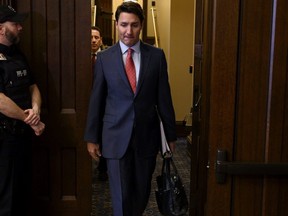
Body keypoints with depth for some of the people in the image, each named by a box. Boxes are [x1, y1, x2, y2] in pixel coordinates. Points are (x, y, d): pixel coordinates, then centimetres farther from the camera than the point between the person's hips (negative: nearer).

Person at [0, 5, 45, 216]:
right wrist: (30, 120, -14)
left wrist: (35, 110, -7)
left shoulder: (18, 55, 11)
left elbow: (32, 87, 14)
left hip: (24, 133, 8)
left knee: (23, 191, 19)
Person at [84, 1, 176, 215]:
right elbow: (96, 99, 3)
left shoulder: (156, 55, 0)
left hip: (147, 136, 1)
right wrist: (92, 137, 4)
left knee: (142, 192, 13)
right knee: (122, 196, 1)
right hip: (116, 136, -1)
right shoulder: (104, 57, -1)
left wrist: (171, 134, 6)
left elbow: (164, 97, 2)